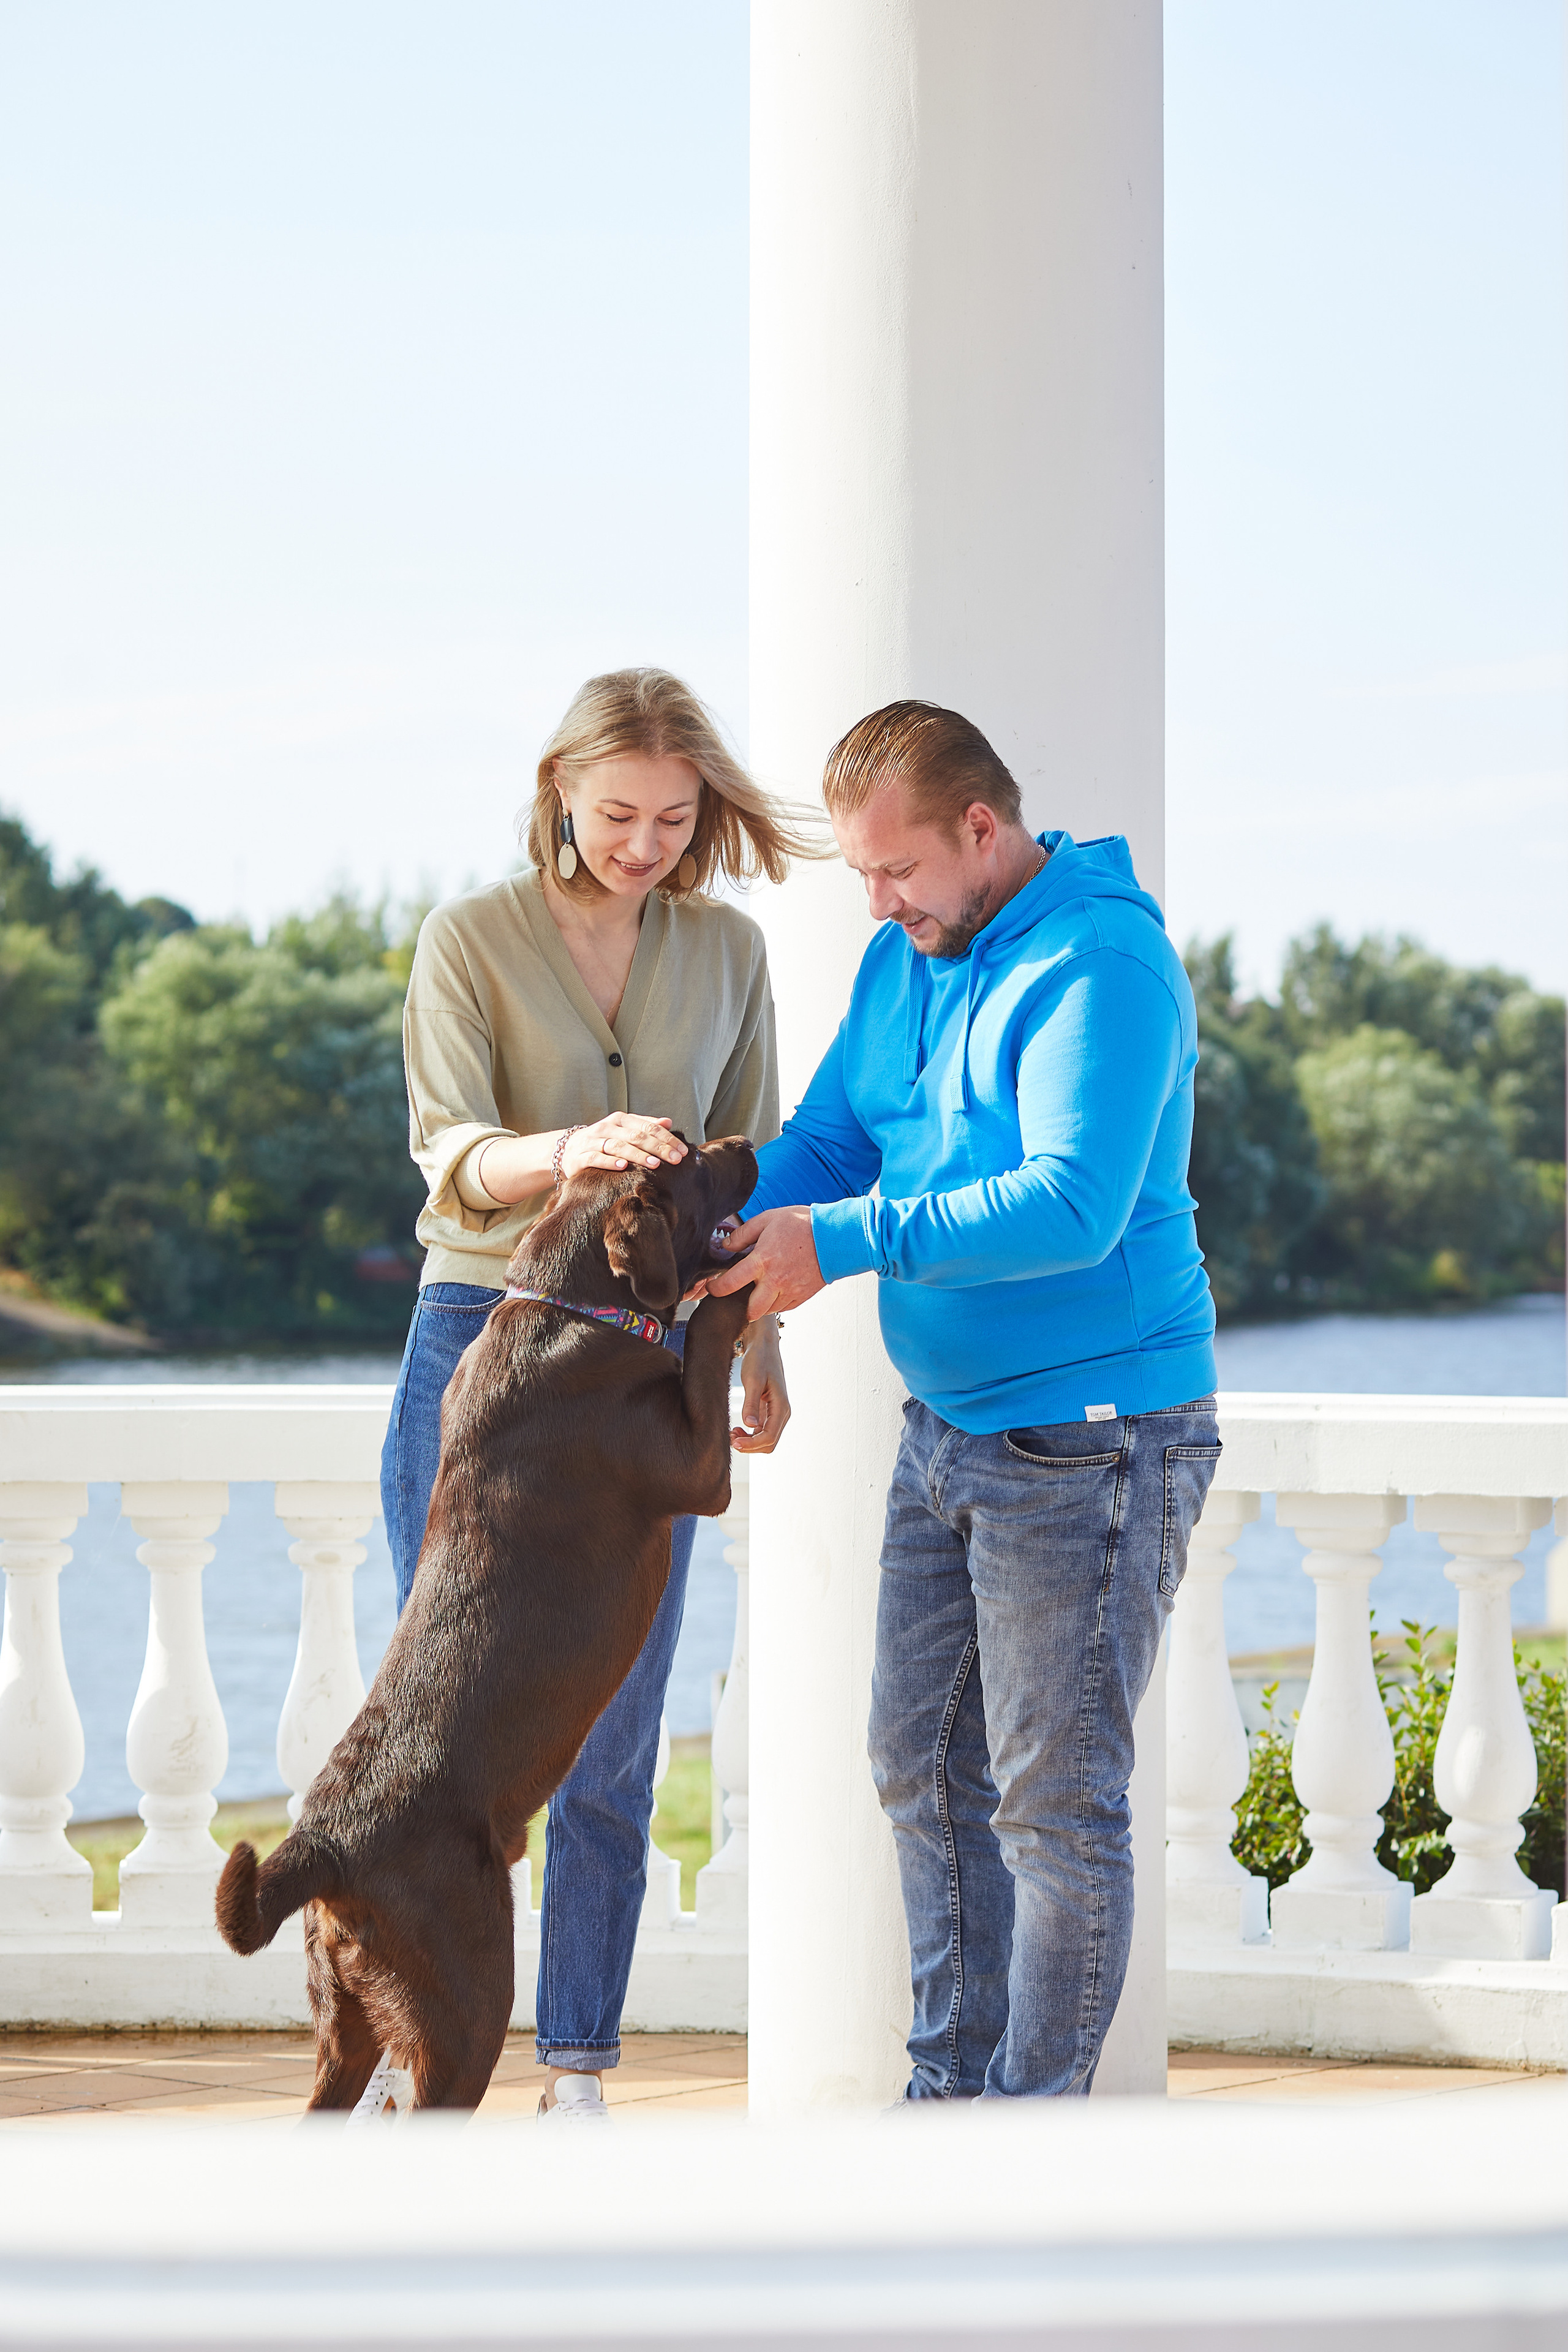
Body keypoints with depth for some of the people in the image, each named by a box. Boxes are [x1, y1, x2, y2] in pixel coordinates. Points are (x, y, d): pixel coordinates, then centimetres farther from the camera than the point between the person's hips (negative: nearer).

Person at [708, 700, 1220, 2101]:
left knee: (1054, 1802, -2)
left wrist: (850, 1241, -31)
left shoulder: (1099, 964, -19)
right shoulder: (906, 958, 10)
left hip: (1090, 1440, -9)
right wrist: (719, 1243, -7)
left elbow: (1073, 1205, -28)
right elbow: (827, 1141, 13)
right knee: (924, 1766, 15)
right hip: (947, 1431, 9)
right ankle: (952, 2085, 26)